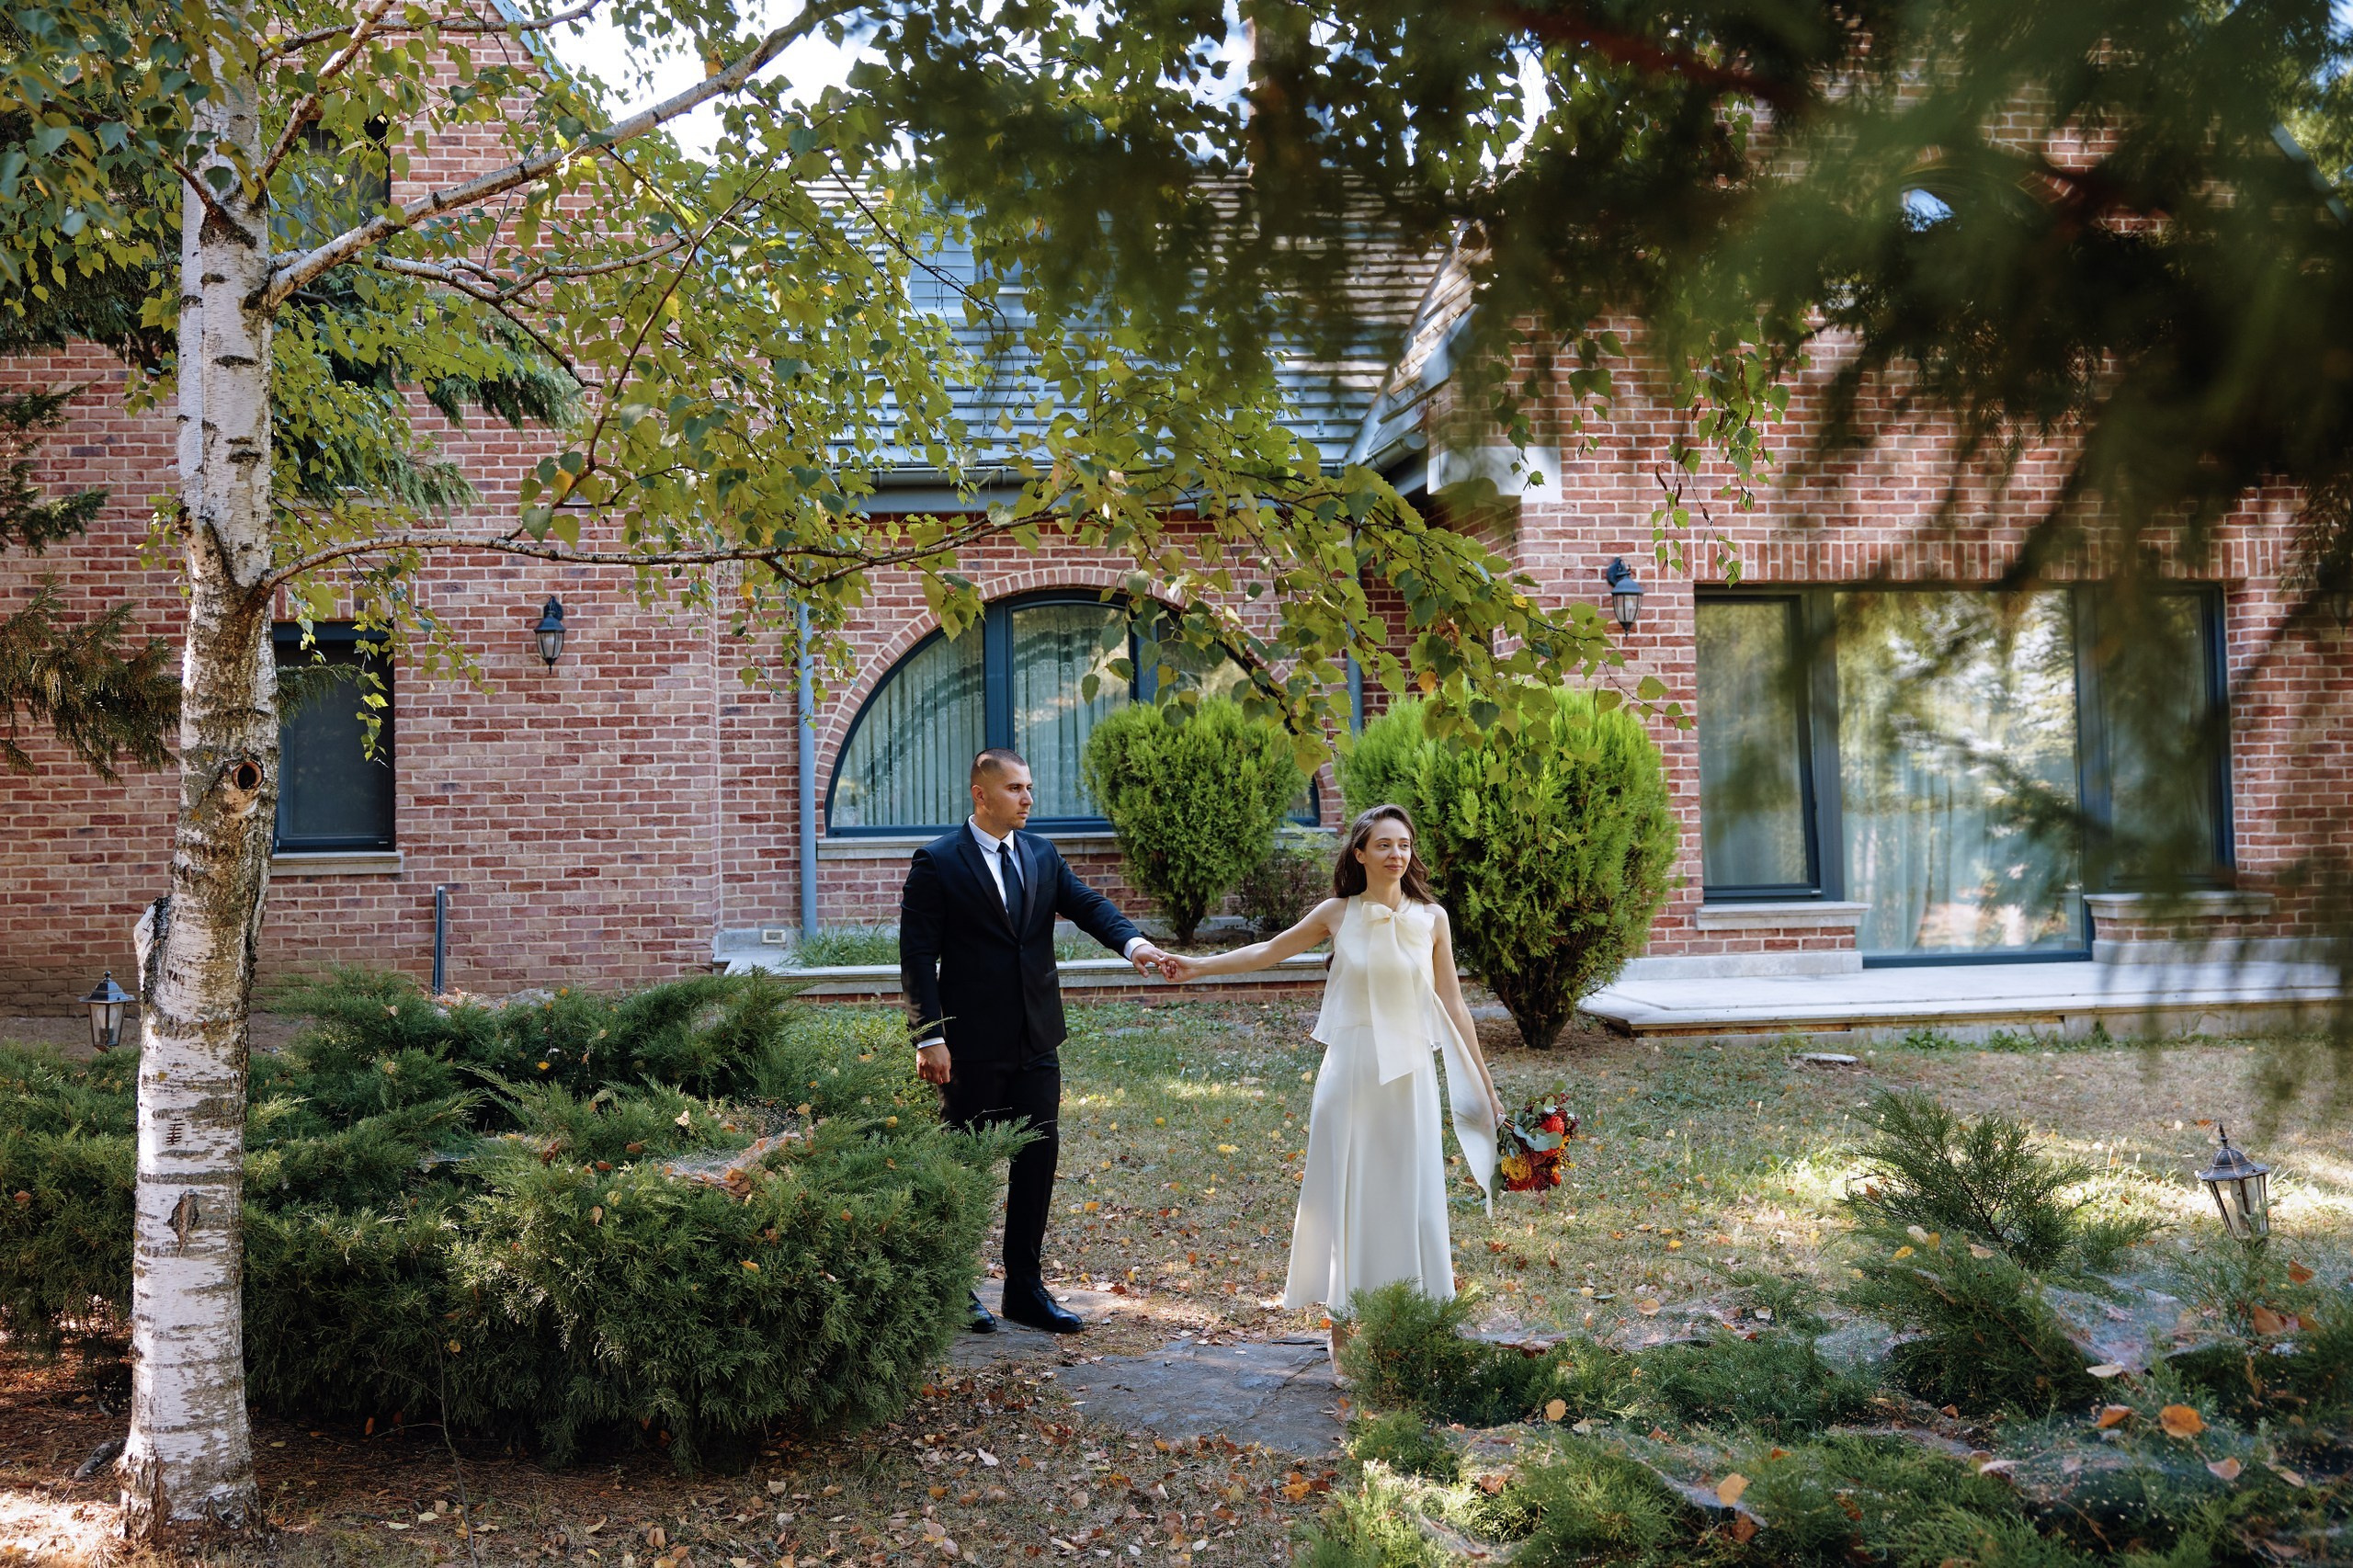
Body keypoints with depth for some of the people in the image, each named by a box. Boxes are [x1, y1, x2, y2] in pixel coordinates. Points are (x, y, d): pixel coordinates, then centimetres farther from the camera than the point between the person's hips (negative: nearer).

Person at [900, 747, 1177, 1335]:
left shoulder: (1041, 855, 9)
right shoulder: (937, 863, -7)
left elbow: (1087, 904, -3)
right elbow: (917, 956, -10)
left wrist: (1133, 942, -24)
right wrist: (930, 1037, -16)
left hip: (1037, 1041, 6)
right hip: (973, 1047, -5)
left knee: (1038, 1160, 10)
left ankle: (1025, 1288, 22)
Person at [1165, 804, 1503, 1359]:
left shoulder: (1431, 918, 1)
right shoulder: (1338, 914, -1)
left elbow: (1452, 1005, 5)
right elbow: (1269, 951, 12)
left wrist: (1483, 1083, 7)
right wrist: (1198, 966, 8)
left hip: (1409, 1074, 0)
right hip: (1350, 1069, 0)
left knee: (1409, 1195, 5)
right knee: (1345, 1192, 5)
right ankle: (1345, 1317, 17)